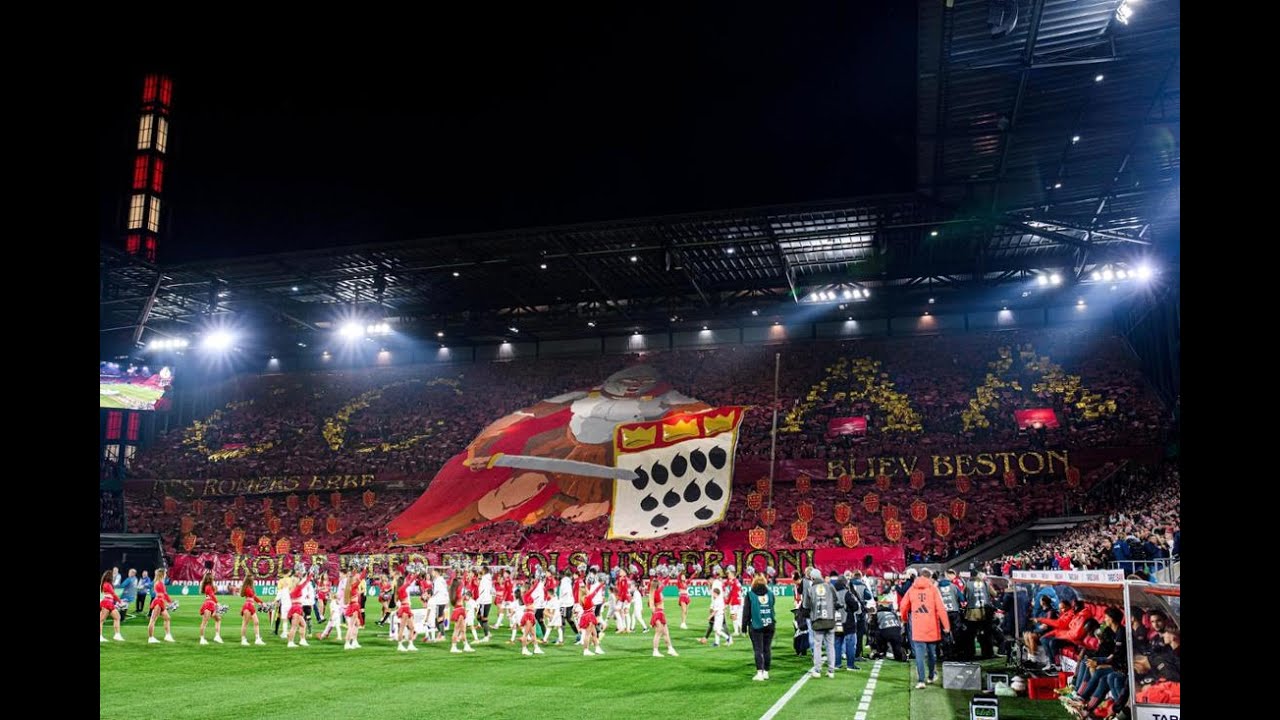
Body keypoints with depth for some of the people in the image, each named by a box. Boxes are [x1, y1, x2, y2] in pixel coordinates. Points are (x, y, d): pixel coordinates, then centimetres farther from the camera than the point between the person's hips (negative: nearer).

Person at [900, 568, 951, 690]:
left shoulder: (912, 589, 3)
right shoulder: (933, 588, -4)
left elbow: (904, 606, 7)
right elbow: (941, 608, -10)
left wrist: (904, 619, 26)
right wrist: (946, 625, -6)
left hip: (917, 628, 0)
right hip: (931, 627, 0)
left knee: (919, 654, -1)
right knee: (932, 653, 18)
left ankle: (920, 680, -10)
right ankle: (932, 676, 33)